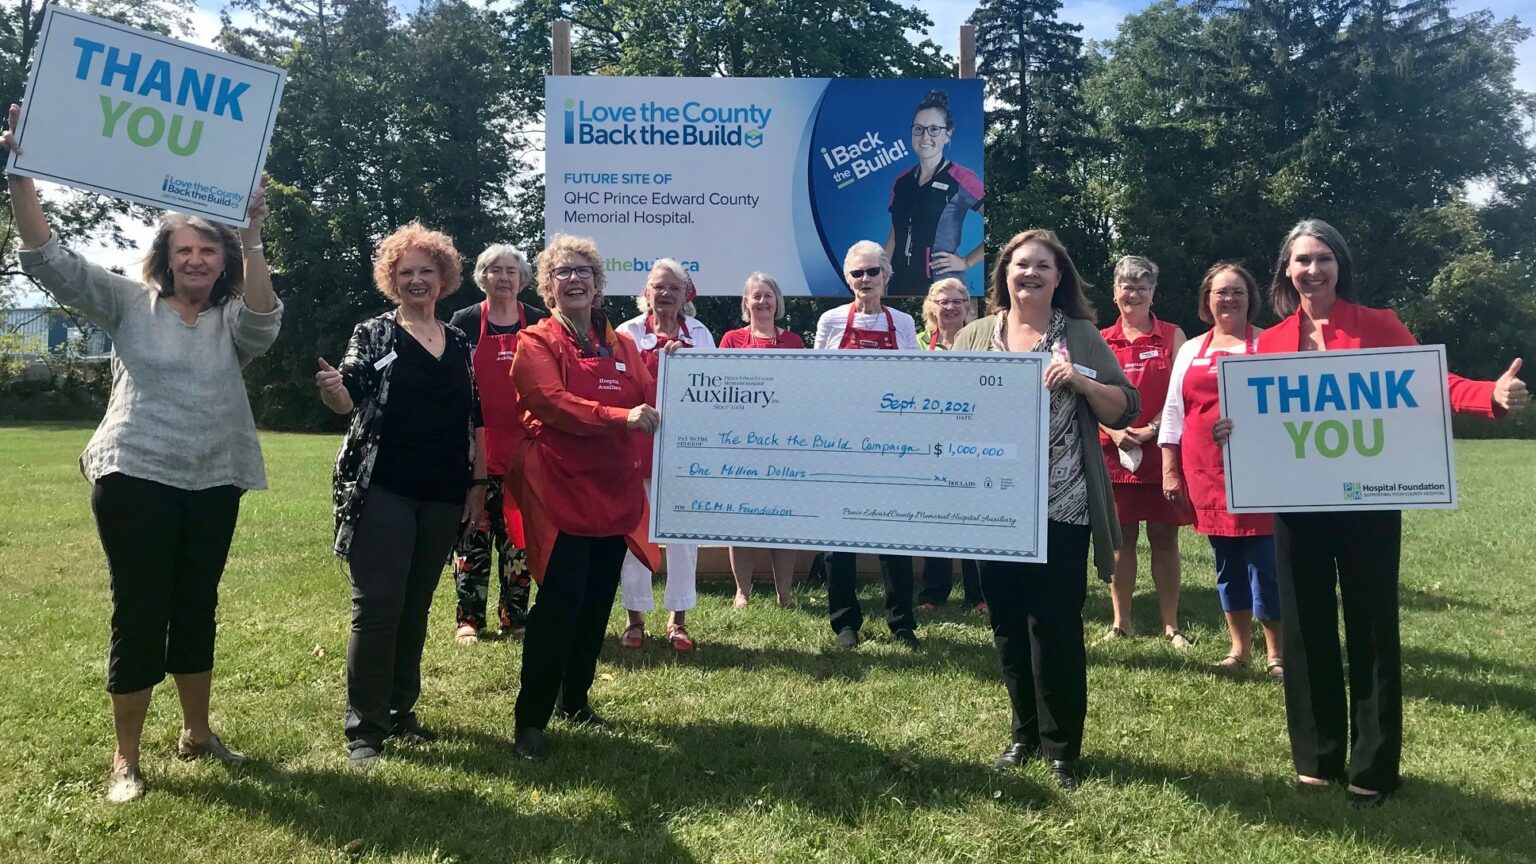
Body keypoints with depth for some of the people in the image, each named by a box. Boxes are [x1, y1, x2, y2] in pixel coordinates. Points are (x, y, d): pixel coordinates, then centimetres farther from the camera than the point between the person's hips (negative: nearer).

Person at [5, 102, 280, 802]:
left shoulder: (233, 320, 7)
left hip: (213, 485, 3)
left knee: (197, 608, 14)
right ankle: (125, 757, 13)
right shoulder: (129, 304, 4)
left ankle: (196, 733, 29)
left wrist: (252, 241, -28)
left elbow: (265, 323, -17)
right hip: (136, 480, -3)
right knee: (139, 614, 0)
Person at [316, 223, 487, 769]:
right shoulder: (373, 335, 1)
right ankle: (363, 728, 4)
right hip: (382, 490, -4)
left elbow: (475, 419, 13)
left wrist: (478, 484, 7)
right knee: (377, 607, -5)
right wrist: (333, 390, -29)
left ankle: (400, 711, 24)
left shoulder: (460, 344, 11)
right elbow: (349, 401, -6)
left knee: (416, 606, 12)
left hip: (443, 495, 4)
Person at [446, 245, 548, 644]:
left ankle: (515, 616, 17)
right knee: (472, 533, 3)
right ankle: (468, 618, 13)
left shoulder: (539, 323, 6)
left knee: (519, 535, 6)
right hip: (476, 447, -1)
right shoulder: (465, 322, 3)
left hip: (524, 448, 1)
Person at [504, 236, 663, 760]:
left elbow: (650, 400, 10)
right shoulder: (536, 342, -2)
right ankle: (530, 719, 0)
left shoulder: (620, 346, 16)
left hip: (614, 491, 6)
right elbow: (551, 402, -17)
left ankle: (576, 699, 28)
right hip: (560, 489, -6)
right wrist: (621, 417, -26)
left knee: (598, 602, 11)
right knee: (560, 603, -10)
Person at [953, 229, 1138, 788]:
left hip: (1061, 506, -3)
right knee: (1007, 624, 11)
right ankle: (1025, 733, 28)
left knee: (1055, 626, -1)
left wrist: (1081, 382, -15)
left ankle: (1062, 748, 15)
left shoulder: (1081, 336, 4)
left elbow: (1126, 410, 2)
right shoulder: (973, 336, 11)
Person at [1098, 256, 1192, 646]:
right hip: (1113, 451, 1)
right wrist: (1116, 432, -11)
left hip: (1161, 450, -1)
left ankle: (1170, 624, 11)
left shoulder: (1172, 335, 5)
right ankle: (1121, 621, 16)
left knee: (1164, 538, 2)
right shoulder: (1101, 340, 9)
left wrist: (1149, 430, -14)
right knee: (1121, 538, 6)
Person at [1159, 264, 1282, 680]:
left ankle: (1276, 654, 8)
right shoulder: (1190, 350, 13)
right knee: (1227, 563, 12)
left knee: (1264, 563, -4)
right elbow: (1173, 411, 13)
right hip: (1206, 474, 4)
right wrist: (1169, 469, 7)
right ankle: (1239, 647, 23)